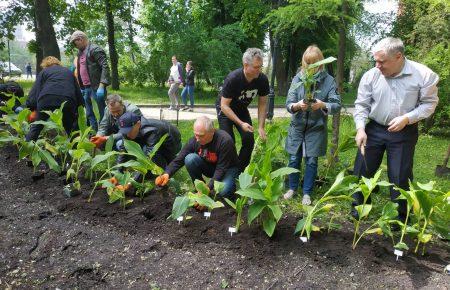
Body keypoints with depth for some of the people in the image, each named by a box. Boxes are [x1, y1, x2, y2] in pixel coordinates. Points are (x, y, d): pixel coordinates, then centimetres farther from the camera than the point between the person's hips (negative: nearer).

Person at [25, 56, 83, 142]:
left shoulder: (44, 71, 23)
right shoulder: (69, 72, 31)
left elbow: (35, 91, 8)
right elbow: (78, 94, 24)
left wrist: (30, 107, 7)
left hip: (47, 100, -1)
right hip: (68, 102, 1)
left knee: (36, 128, 13)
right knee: (67, 130, 16)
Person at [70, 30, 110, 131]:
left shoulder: (95, 49, -8)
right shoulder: (80, 52, 19)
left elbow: (105, 67, -16)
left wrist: (101, 86, -23)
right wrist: (81, 87, 17)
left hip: (96, 87, -9)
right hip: (85, 88, 9)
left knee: (102, 112, -3)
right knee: (89, 113, 13)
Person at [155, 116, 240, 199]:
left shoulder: (225, 140, -33)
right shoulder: (194, 141, -21)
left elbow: (221, 169, -31)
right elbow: (178, 160, -18)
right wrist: (167, 174, -37)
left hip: (228, 168, -4)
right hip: (208, 166, 4)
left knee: (224, 192, -35)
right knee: (190, 159, -26)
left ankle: (230, 184, 2)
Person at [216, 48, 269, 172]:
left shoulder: (262, 80, -20)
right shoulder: (233, 79, -33)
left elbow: (262, 104, -8)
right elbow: (224, 105, -28)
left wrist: (261, 127, -16)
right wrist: (241, 123, -34)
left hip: (241, 109, 5)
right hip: (225, 109, -4)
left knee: (249, 141, -6)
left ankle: (240, 171, 10)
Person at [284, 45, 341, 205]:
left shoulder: (329, 80, -8)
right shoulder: (297, 78, -5)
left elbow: (337, 105, -11)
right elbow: (288, 104, -9)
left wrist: (323, 105, -32)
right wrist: (297, 105, -31)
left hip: (317, 128, -1)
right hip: (297, 126, 1)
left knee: (311, 161, 6)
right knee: (294, 159, 8)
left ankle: (307, 192, 24)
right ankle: (292, 188, 30)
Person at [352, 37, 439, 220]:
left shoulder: (423, 75, -14)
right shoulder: (370, 76, -10)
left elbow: (429, 103, -5)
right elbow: (361, 104, -4)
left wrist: (407, 118, -20)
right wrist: (360, 128, -17)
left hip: (404, 132, -1)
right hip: (374, 129, 2)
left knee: (400, 176, 6)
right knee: (362, 169, 6)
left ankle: (400, 215, 27)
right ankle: (358, 207, 27)